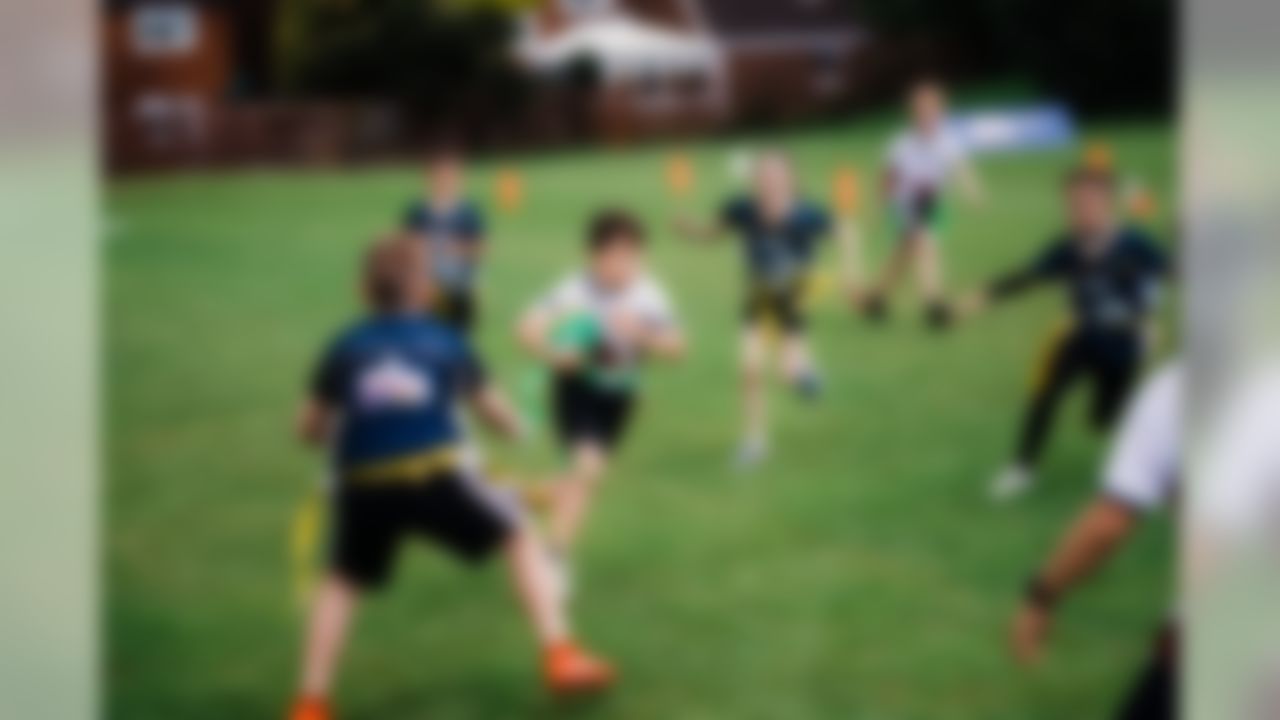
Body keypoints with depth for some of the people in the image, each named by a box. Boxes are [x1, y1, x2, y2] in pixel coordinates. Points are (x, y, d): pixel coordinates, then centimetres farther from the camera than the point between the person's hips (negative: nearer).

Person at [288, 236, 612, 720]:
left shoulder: (347, 348, 14)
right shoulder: (442, 341, 14)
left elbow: (309, 429, 18)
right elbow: (495, 413, 24)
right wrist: (516, 431, 47)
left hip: (364, 484, 2)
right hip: (431, 476, -1)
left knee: (342, 581, 26)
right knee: (520, 538, 21)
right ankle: (560, 658, 13)